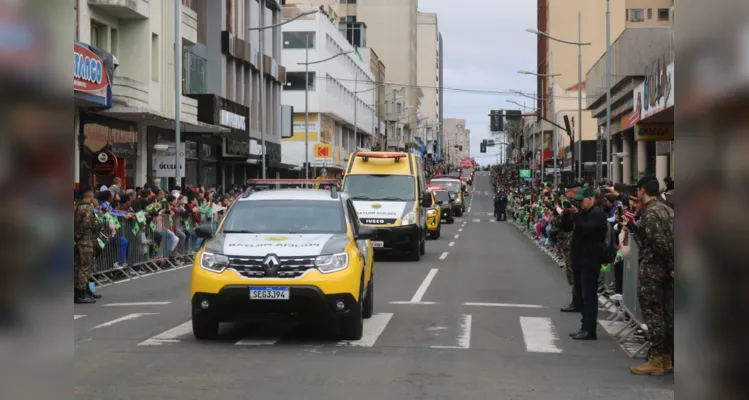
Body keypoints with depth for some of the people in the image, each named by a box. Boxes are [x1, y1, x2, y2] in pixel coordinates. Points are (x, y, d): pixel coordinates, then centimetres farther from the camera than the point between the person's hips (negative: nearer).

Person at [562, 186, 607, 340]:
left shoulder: (597, 214, -12)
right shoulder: (582, 213, 17)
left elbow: (585, 229, -25)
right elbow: (567, 228, 16)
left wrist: (576, 215, -19)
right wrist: (567, 214, 1)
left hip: (590, 262, -10)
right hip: (578, 260, 10)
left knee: (589, 296, -9)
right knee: (581, 295, 13)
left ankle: (590, 330, -8)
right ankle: (585, 327, 20)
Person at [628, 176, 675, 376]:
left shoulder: (650, 213, -14)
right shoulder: (667, 210, 15)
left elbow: (660, 242, -22)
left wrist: (670, 266, -17)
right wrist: (632, 226, 24)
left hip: (652, 269, -9)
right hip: (667, 270, 9)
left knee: (653, 314, -5)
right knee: (667, 314, 10)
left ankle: (656, 360, -3)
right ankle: (667, 358, 15)